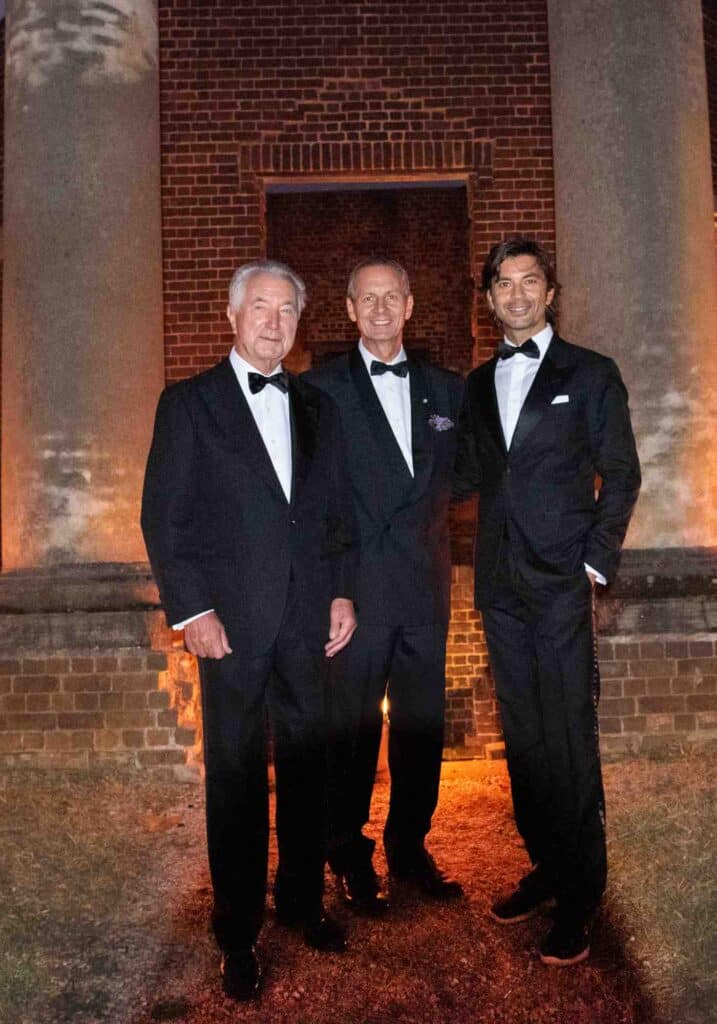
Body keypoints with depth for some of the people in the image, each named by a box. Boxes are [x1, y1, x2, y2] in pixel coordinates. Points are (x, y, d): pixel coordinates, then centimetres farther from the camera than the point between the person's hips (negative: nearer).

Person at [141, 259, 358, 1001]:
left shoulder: (316, 407, 12)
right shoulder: (188, 403, 0)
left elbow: (337, 510, 14)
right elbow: (163, 517, -4)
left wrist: (342, 592, 5)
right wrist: (191, 611, -10)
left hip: (307, 618, 4)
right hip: (231, 620, -4)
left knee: (306, 766, 13)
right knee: (236, 778, 6)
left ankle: (302, 900, 32)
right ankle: (238, 934, 22)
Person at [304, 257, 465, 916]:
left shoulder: (446, 388, 11)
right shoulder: (322, 389, -1)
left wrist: (430, 510, 4)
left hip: (426, 587, 4)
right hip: (356, 584, -4)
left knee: (423, 723, 11)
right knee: (353, 726, 4)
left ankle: (410, 848, 29)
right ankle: (351, 860, 20)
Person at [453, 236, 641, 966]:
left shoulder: (590, 374, 2)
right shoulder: (479, 383, 14)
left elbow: (620, 474, 1)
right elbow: (469, 478, 14)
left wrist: (596, 562, -6)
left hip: (560, 584, -4)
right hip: (500, 584, 5)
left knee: (568, 740, -2)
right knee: (521, 734, 12)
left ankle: (579, 894, 14)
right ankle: (544, 865, 28)